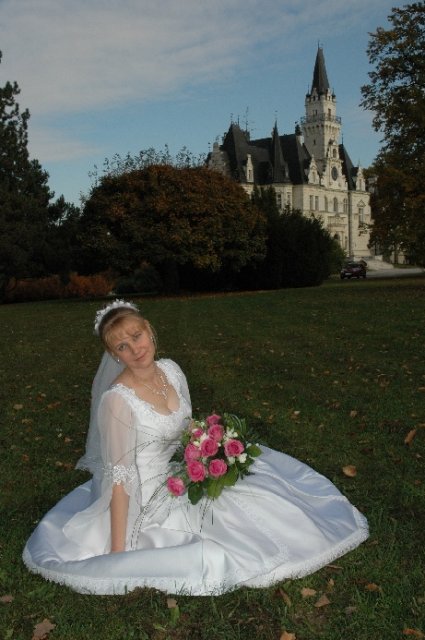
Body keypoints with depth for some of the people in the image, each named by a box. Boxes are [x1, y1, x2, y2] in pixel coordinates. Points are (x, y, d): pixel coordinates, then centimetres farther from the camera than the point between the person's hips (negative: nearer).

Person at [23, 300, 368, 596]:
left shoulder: (171, 370, -6)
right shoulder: (118, 400, -27)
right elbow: (120, 478, -25)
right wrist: (117, 553, -23)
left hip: (180, 475, 7)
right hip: (149, 500, -7)